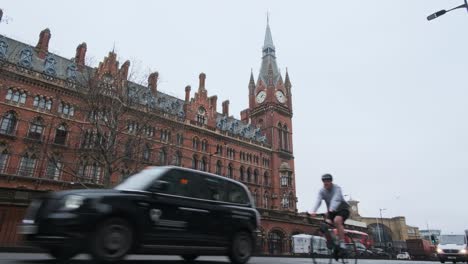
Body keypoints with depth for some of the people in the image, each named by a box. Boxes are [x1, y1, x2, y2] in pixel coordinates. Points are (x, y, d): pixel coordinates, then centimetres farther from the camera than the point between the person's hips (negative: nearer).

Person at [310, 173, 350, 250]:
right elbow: (318, 201, -25)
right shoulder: (322, 191, -8)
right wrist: (313, 211, -42)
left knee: (337, 221, -32)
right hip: (331, 211, 4)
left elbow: (335, 200, -38)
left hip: (342, 208, -4)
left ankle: (342, 243, -25)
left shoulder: (337, 188, -20)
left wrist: (331, 210, -56)